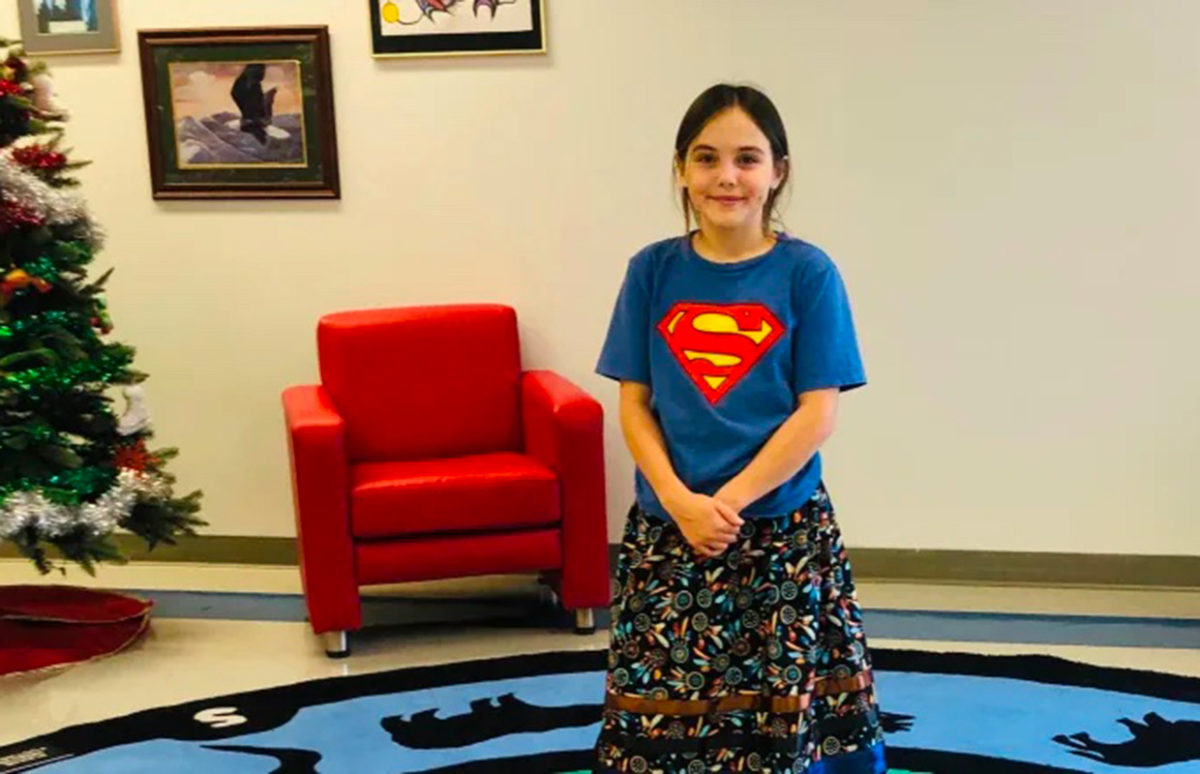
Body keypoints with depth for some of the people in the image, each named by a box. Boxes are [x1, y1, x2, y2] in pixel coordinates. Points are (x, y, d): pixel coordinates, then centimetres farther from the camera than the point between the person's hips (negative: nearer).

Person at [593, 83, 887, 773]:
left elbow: (818, 414, -8)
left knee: (784, 716, 2)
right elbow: (634, 404, 2)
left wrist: (730, 501, -14)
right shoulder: (654, 270, 2)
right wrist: (680, 500, -12)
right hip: (666, 529, 2)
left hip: (784, 529, -2)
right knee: (661, 713, 3)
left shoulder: (807, 273, -4)